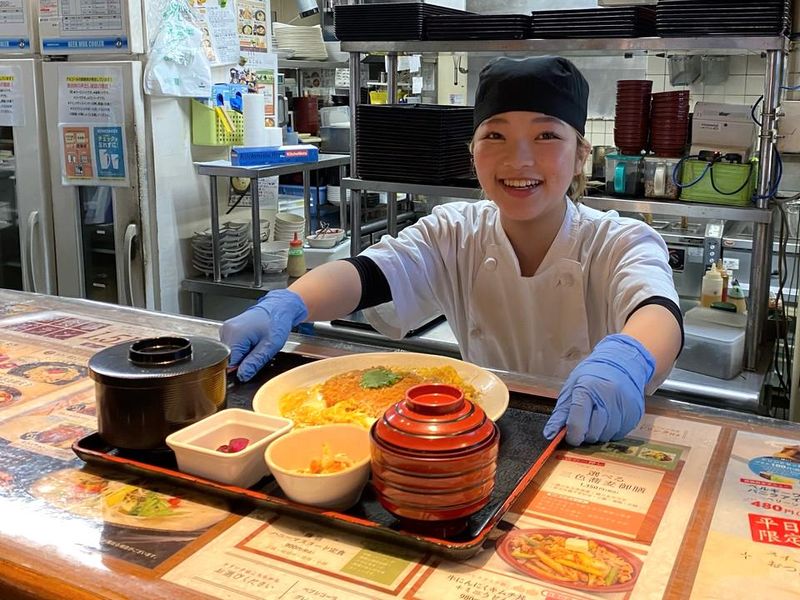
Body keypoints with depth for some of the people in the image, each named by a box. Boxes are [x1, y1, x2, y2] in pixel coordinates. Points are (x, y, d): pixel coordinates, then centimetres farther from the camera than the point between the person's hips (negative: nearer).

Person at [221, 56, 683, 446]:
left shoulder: (622, 245, -11)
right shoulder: (456, 234, -3)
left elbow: (660, 317, -31)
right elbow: (366, 274, -18)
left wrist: (625, 363, -53)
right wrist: (283, 307, -37)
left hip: (596, 443, 1)